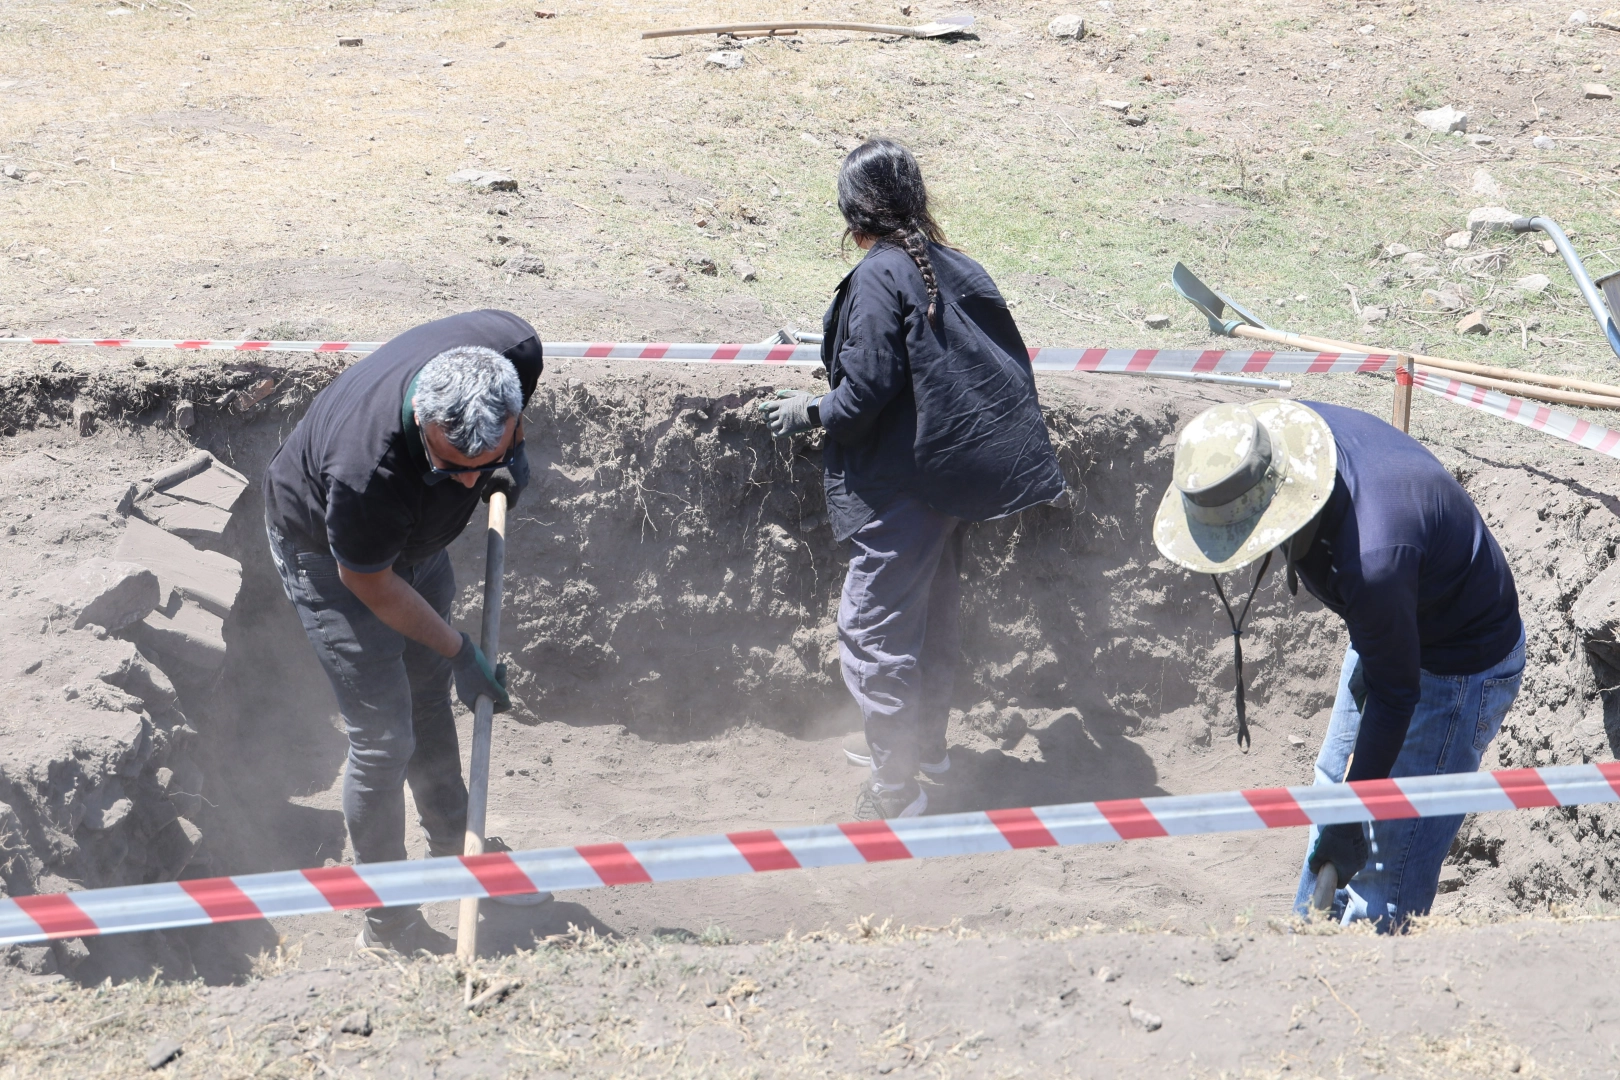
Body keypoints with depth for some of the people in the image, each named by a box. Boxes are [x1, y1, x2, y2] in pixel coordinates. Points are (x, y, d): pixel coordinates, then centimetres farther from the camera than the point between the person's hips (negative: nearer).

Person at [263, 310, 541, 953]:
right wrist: (460, 652, -17)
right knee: (383, 738, -6)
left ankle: (454, 845, 45)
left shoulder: (515, 349, -33)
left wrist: (512, 456, -12)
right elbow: (368, 580, -26)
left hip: (415, 534, 6)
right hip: (328, 554, -6)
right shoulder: (366, 471, -46)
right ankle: (386, 924, 11)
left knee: (431, 696, 23)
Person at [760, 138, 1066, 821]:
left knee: (873, 626, -1)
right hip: (956, 475, 9)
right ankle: (925, 742, 38)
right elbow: (1006, 362, 10)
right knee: (934, 612, 22)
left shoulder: (879, 278, -18)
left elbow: (866, 394, -21)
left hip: (902, 486, -9)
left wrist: (810, 411, -4)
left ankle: (896, 785, 2)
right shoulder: (955, 268, 5)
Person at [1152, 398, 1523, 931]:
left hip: (1460, 666, -9)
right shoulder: (1288, 428, -21)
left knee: (1391, 853, -5)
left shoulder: (1372, 559, -44)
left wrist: (1351, 811, -20)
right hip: (1388, 627, 9)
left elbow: (1394, 694, -29)